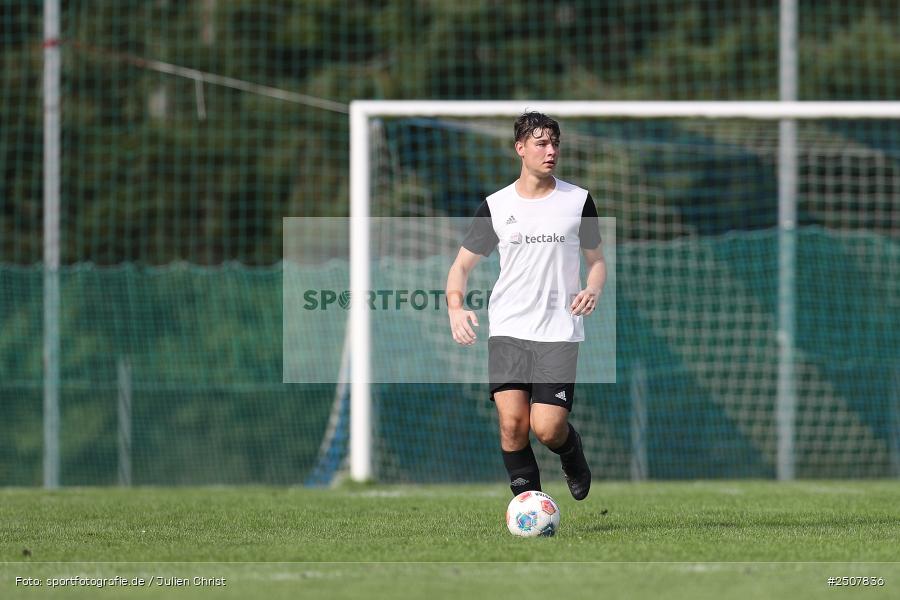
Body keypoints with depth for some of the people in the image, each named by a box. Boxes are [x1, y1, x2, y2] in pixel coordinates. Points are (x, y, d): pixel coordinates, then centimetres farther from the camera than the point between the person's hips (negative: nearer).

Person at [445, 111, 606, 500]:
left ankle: (572, 455, 25)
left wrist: (592, 290, -8)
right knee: (512, 422, -12)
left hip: (560, 333, -1)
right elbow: (462, 264, 10)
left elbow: (596, 260, 15)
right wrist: (456, 308, -10)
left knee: (547, 428, -10)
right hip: (508, 332, 1)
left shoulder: (578, 201, 5)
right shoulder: (496, 206, 5)